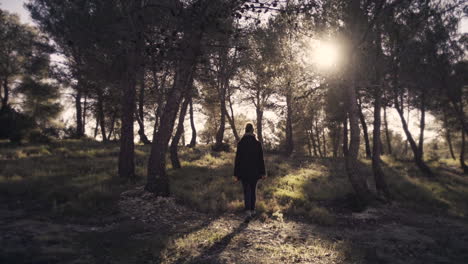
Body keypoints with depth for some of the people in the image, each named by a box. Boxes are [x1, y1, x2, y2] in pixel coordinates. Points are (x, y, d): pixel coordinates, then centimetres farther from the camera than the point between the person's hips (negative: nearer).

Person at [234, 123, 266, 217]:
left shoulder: (240, 143, -8)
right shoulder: (257, 143, -5)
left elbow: (237, 159, -8)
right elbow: (261, 159, -1)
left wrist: (236, 174, -4)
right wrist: (263, 172, 6)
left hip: (244, 171, -1)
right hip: (254, 171, 1)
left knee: (246, 191, 5)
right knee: (253, 190, 14)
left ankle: (248, 210, -9)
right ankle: (253, 210, 19)